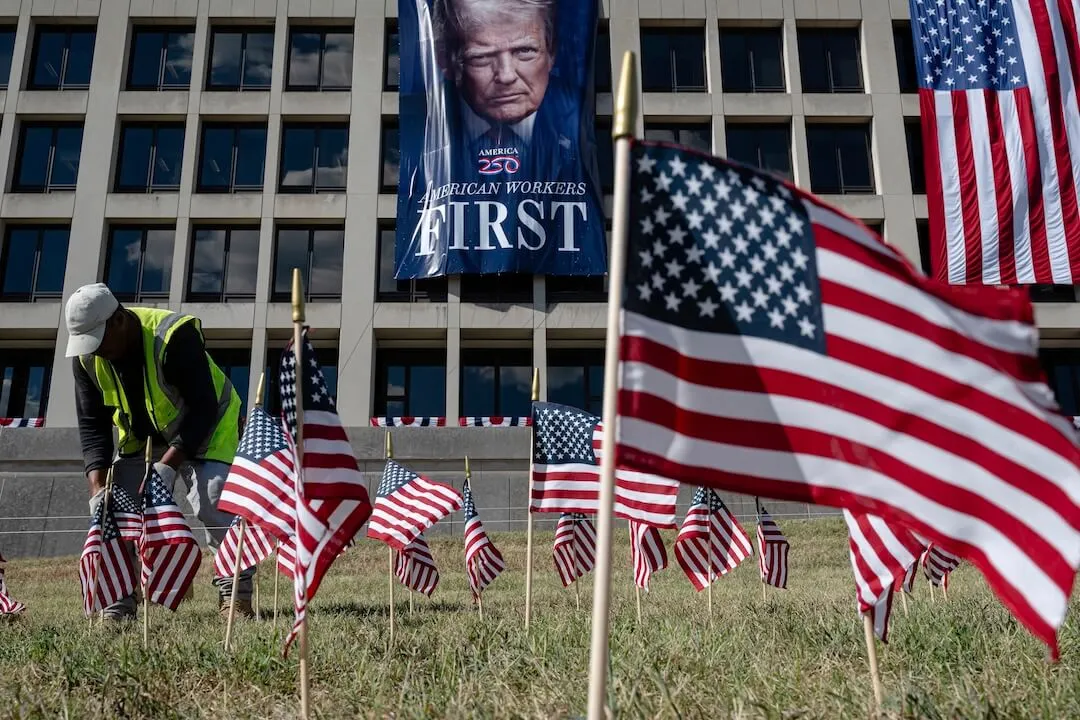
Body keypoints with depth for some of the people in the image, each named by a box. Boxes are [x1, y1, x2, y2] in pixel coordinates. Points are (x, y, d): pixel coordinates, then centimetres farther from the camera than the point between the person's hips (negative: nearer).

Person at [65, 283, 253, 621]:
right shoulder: (87, 357, -13)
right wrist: (97, 487, -21)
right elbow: (92, 425, -9)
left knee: (215, 504, -23)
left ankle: (235, 591, -7)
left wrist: (168, 465, -37)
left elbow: (203, 409, -31)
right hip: (142, 437, 6)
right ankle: (118, 603, 6)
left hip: (205, 429, -6)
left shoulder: (174, 336, -32)